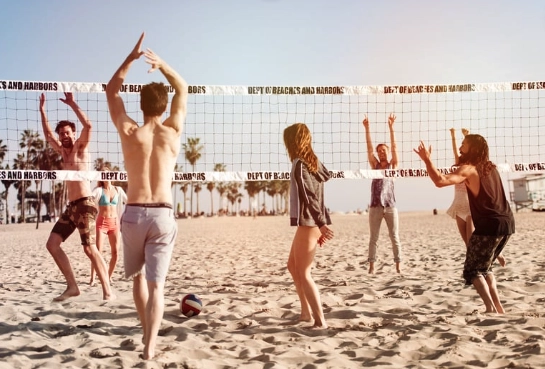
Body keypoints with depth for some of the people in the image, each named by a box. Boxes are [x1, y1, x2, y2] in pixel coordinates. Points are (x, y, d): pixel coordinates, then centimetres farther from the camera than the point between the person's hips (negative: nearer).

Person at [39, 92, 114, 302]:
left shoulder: (80, 148, 0)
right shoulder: (63, 152, 19)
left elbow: (88, 126, -19)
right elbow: (48, 134, 33)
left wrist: (72, 104, -16)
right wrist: (42, 111, 31)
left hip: (84, 205, -8)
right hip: (71, 207, 8)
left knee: (89, 248, -15)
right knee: (52, 244, 2)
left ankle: (108, 291, -13)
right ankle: (72, 286, 5)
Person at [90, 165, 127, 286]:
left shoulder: (118, 190, 9)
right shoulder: (99, 190, -1)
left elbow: (128, 201, 21)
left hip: (114, 222, 3)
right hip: (102, 222, -3)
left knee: (115, 252, -1)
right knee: (98, 251, -10)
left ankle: (109, 276, 13)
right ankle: (92, 278, -3)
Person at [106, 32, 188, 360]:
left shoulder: (130, 132, -1)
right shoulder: (173, 132, 1)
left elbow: (112, 90, 13)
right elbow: (183, 89, 16)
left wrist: (132, 57, 8)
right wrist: (161, 63, 4)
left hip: (134, 213, 1)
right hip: (163, 214, 0)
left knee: (138, 276, 21)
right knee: (157, 283, 0)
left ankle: (148, 333, 30)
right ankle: (150, 345, -8)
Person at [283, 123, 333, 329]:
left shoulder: (299, 164, -12)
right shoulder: (313, 162, 15)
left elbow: (308, 195, -20)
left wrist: (321, 225, -24)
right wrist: (321, 225, 15)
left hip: (309, 224, -9)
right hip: (310, 224, 9)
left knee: (303, 273, -4)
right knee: (293, 266, 19)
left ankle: (320, 320, -2)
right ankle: (306, 312, 24)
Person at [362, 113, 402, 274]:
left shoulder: (392, 165, 7)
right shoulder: (375, 165, 10)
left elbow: (394, 147, -3)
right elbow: (369, 148, 2)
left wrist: (391, 127, -10)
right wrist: (367, 128, -7)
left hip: (390, 206, -1)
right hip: (375, 206, 1)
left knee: (395, 237, 3)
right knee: (373, 238, 4)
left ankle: (398, 266, 8)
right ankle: (372, 266, 7)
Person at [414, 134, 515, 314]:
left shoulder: (468, 169, -9)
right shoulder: (490, 167, 16)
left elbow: (440, 181, -26)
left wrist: (427, 159, -19)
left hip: (490, 226, -8)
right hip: (507, 223, 8)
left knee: (472, 270, 2)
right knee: (484, 267, 22)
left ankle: (491, 308, -12)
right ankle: (498, 307, 17)